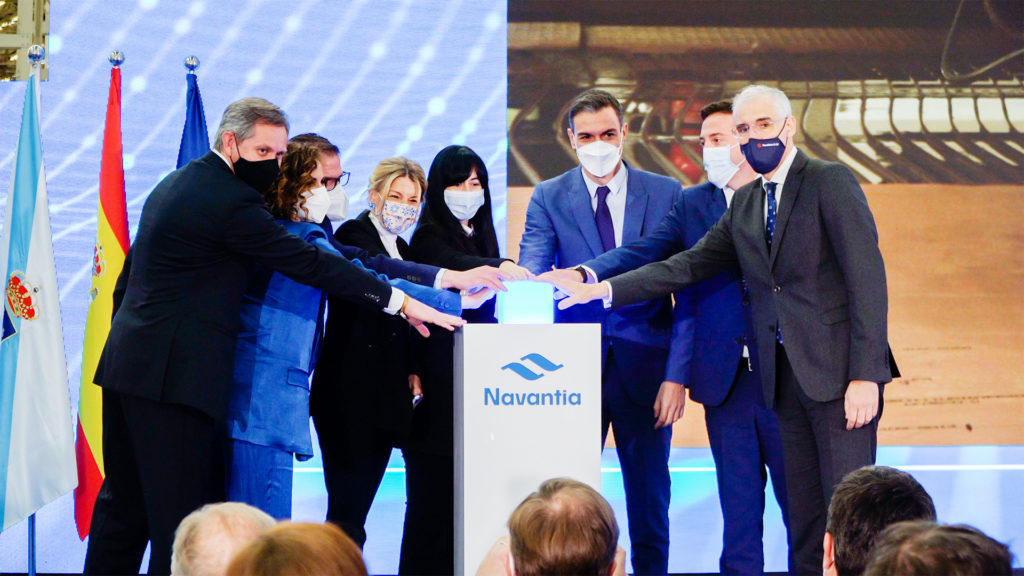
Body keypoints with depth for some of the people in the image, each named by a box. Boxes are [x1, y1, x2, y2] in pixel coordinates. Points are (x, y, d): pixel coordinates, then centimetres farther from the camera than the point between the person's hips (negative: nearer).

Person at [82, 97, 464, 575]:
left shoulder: (173, 185, 17)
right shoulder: (229, 200, -14)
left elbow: (131, 274, 23)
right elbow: (310, 264, -16)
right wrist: (401, 302, -11)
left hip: (126, 365, 10)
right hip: (173, 375, -10)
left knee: (123, 504, 14)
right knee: (179, 515, -7)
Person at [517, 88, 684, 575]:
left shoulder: (667, 194, 4)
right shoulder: (548, 198, 5)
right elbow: (529, 278, -8)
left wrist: (677, 374, -8)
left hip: (645, 366, 0)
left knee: (650, 495, 6)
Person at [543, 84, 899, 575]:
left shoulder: (831, 182, -4)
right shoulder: (744, 204, 17)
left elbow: (867, 277, -10)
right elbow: (691, 265, 18)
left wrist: (866, 374, -16)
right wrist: (604, 290, 9)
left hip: (838, 369, -6)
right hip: (785, 377, 6)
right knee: (803, 516, 6)